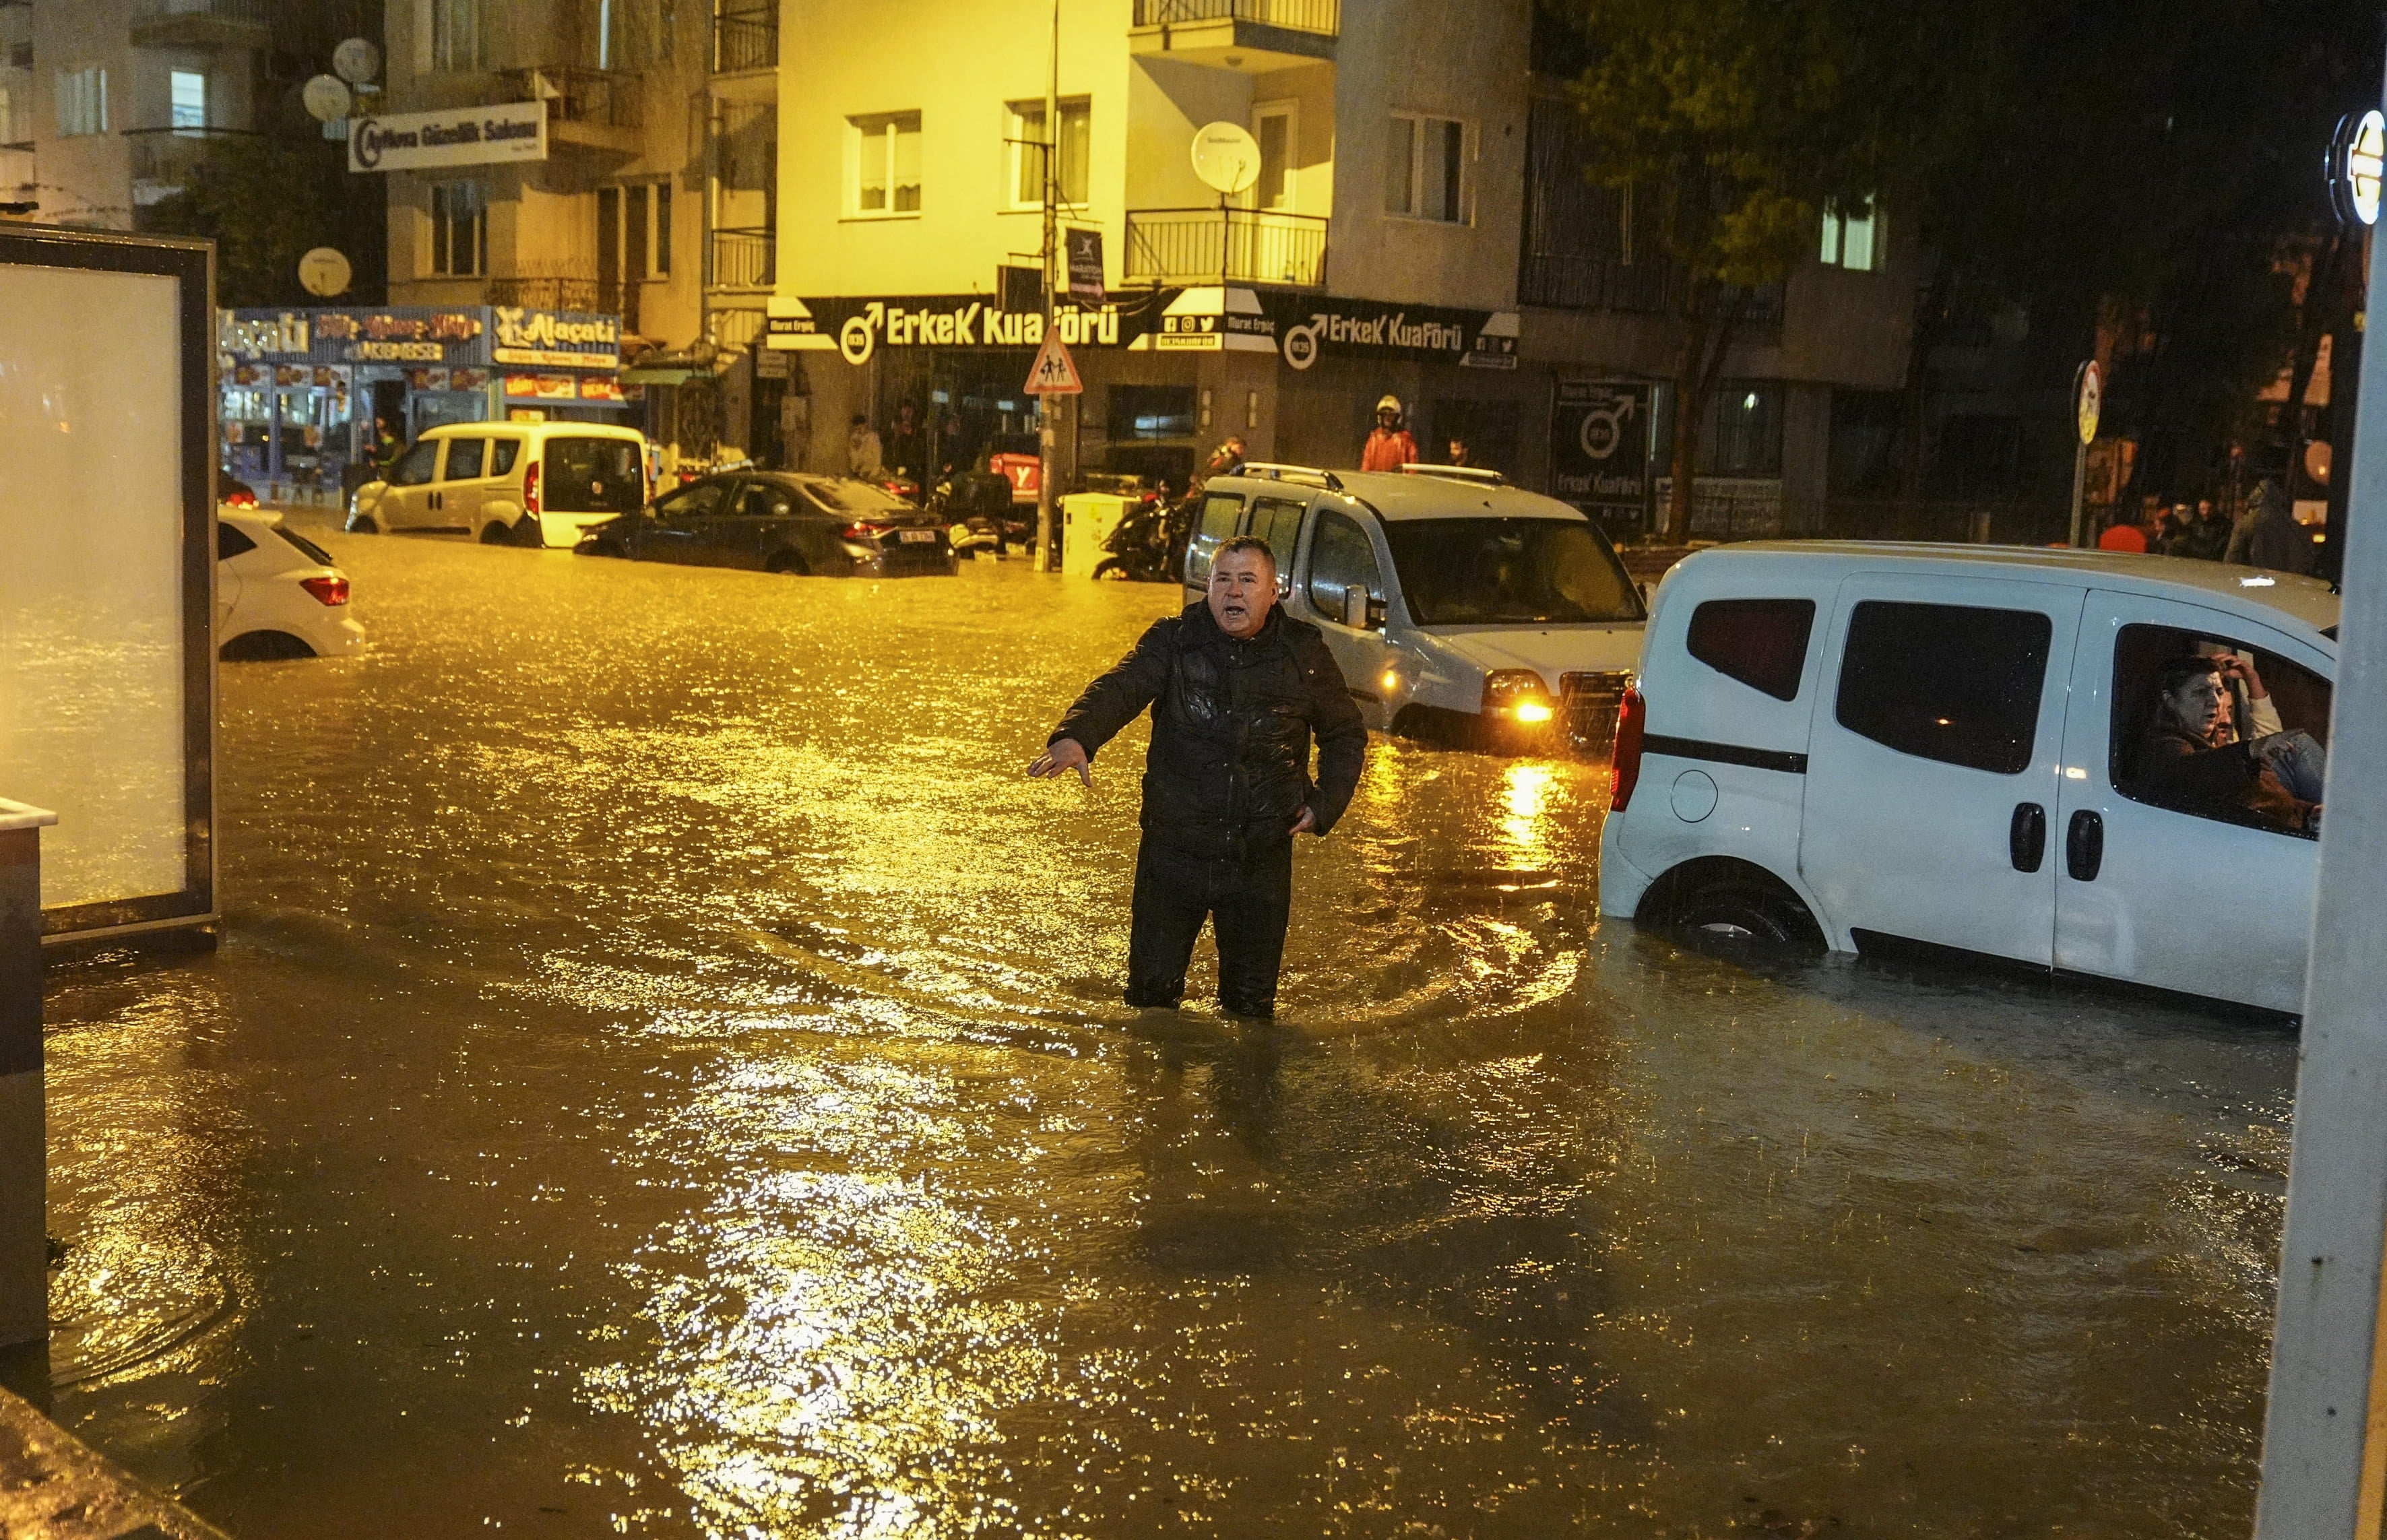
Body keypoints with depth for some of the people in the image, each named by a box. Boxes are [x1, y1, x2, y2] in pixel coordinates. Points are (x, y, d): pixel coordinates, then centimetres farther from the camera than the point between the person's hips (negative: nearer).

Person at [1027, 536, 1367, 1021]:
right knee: (1150, 991, 8)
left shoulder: (1304, 653, 1)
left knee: (1251, 1004, 12)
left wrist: (1326, 805, 2)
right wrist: (1075, 737, -42)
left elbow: (1346, 734, 15)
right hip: (1173, 850, -1)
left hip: (1262, 858, 1)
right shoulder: (1175, 640, -4)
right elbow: (1120, 688, -21)